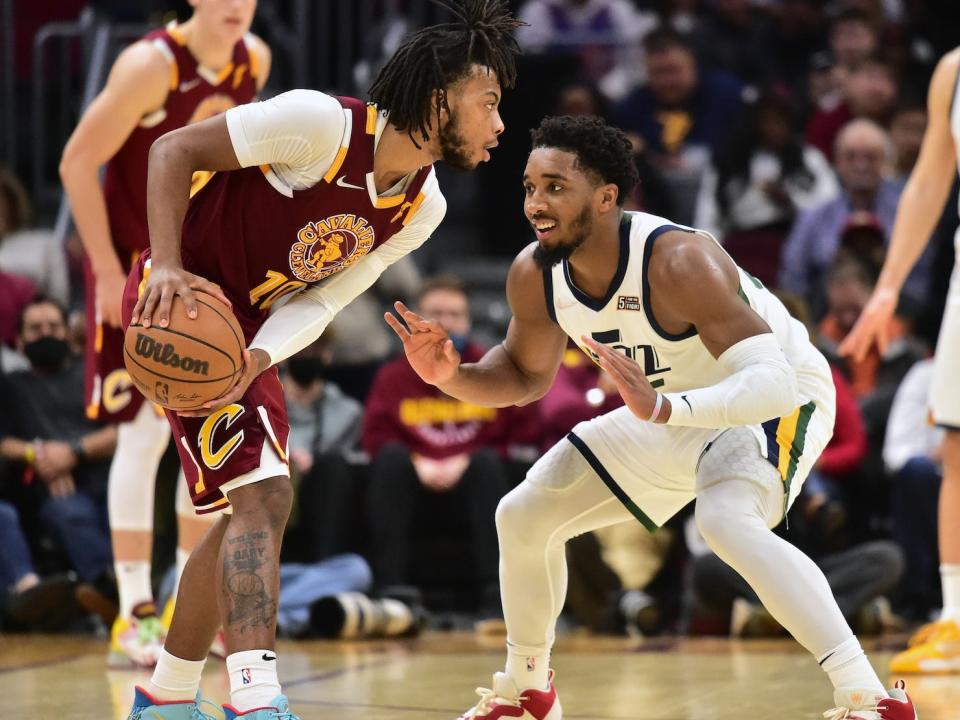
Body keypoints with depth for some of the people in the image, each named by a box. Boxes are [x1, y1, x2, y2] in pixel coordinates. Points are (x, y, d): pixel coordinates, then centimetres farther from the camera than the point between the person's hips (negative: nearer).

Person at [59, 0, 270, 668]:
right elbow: (78, 162, -18)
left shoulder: (255, 61, -2)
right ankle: (134, 615, -8)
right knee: (144, 430, -11)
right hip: (137, 266, -7)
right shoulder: (151, 65, -21)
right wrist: (109, 271, -19)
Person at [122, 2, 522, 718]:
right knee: (263, 496, -21)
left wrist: (254, 362, -25)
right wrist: (167, 265, -31)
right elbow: (175, 149, -19)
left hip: (251, 326, 9)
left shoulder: (424, 208, -2)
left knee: (249, 512, 16)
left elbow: (324, 298, -6)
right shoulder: (324, 124, -25)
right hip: (182, 302, -9)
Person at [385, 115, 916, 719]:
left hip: (782, 399, -8)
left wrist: (661, 409, -57)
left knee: (727, 521, -37)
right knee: (523, 516, 6)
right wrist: (451, 376, -16)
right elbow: (527, 377, 5)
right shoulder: (534, 275, -15)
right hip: (677, 412, 8)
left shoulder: (678, 261, -36)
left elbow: (771, 383, -43)